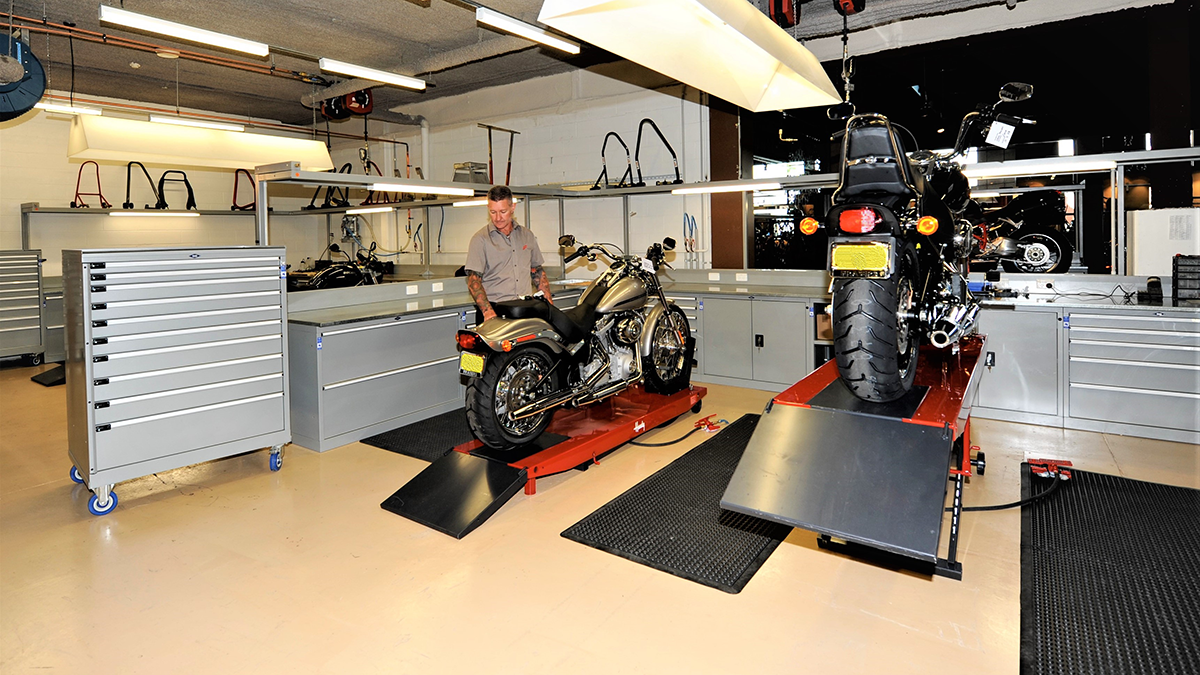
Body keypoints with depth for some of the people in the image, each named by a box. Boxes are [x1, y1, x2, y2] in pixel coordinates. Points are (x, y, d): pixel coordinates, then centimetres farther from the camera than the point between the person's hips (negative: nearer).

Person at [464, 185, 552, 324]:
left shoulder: (527, 235, 16)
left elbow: (538, 272, 22)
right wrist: (488, 311, -19)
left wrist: (549, 303, 11)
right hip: (494, 311, -4)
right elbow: (473, 280, -6)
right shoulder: (480, 239, 2)